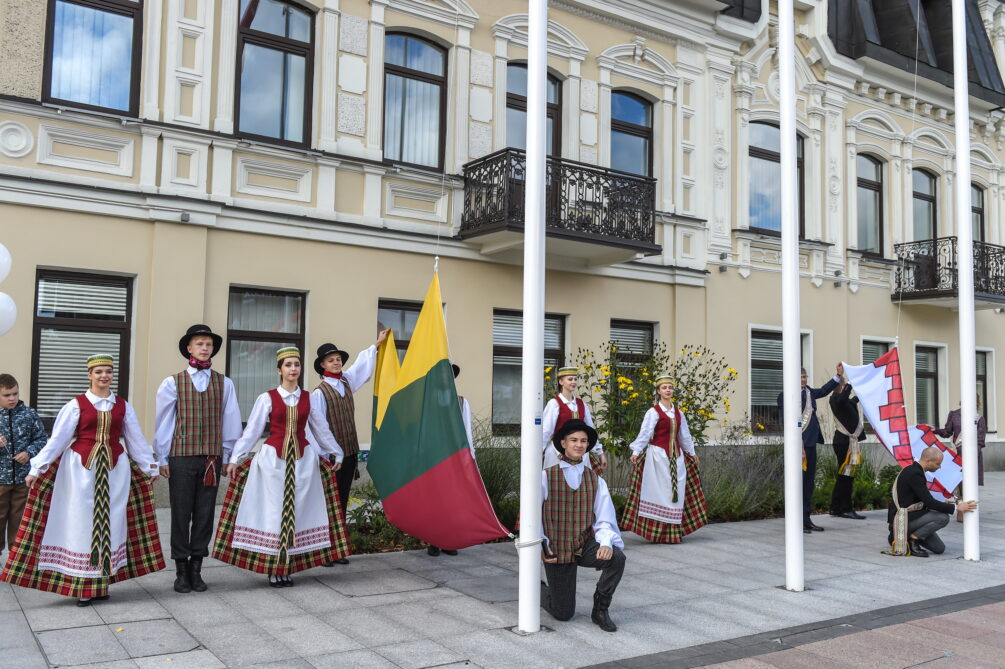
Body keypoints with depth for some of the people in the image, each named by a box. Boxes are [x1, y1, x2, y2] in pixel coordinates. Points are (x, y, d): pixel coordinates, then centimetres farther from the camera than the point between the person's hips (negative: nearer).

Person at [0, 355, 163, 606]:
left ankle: (102, 582, 14)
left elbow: (136, 440, 14)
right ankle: (83, 586, 7)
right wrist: (37, 469, -4)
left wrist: (149, 468, 18)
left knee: (110, 523, 4)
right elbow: (57, 439, -1)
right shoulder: (76, 405, -1)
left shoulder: (123, 406, 7)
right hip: (82, 469, -2)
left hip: (115, 469, 3)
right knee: (83, 523, 1)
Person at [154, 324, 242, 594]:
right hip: (181, 457, -1)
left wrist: (227, 455, 7)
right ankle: (182, 571, 16)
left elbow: (231, 421, 7)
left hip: (212, 458, 2)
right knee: (181, 514, 4)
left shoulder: (224, 383, 4)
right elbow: (163, 422, 3)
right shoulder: (173, 382, 0)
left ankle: (196, 569, 19)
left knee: (205, 514, 7)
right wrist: (162, 459, 3)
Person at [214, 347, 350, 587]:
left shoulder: (308, 398, 7)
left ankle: (288, 567, 12)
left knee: (297, 511, 3)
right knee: (274, 510, 0)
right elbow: (251, 431, -1)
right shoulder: (267, 398, -1)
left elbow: (322, 429, 15)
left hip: (303, 459, 3)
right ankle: (273, 569, 8)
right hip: (273, 458, -2)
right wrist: (234, 459, -4)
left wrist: (336, 454, 20)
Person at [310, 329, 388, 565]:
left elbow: (362, 365, 25)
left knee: (342, 502, 10)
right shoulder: (319, 392, -11)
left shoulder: (347, 381, 8)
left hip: (349, 452, 6)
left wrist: (376, 344, 33)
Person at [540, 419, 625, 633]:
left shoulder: (595, 481, 4)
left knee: (617, 558, -30)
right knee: (563, 614, 0)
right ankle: (540, 591, 36)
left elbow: (605, 519, -2)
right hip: (557, 550, -2)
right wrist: (540, 546, -10)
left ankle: (600, 610, -6)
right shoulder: (546, 477, -4)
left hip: (586, 546, 2)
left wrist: (606, 542, -21)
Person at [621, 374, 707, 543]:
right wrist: (636, 451, -22)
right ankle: (658, 532, 1)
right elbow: (644, 433, -14)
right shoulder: (653, 412, -5)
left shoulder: (678, 412, 13)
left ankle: (673, 532, 13)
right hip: (659, 455, -6)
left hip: (676, 456, 6)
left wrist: (691, 452, 25)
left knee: (676, 492, 6)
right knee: (659, 491, -4)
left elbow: (684, 434, 21)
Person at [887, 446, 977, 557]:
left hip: (909, 515, 10)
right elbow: (929, 502, -23)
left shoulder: (914, 471, 11)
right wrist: (956, 507, -18)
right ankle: (913, 539, -10)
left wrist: (944, 504, 10)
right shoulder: (914, 474, -20)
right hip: (903, 519, -10)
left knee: (939, 549, 9)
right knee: (943, 517, -22)